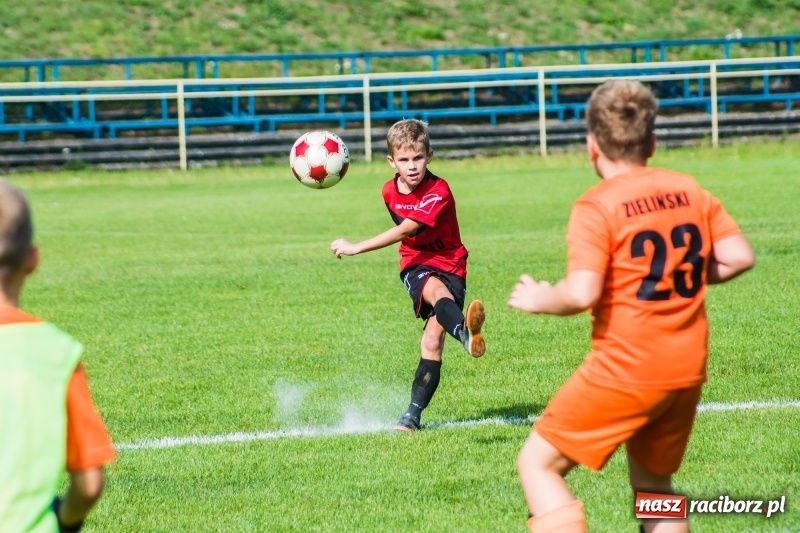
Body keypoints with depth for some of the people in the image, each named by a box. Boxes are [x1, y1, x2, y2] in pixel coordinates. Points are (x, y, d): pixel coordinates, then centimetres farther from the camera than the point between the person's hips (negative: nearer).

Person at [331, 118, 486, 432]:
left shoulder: (438, 192, -18)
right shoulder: (390, 191, 3)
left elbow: (404, 231, -27)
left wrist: (356, 248, -29)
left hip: (449, 266, -2)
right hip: (415, 266, 2)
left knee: (433, 341, -14)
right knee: (438, 292, -34)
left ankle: (413, 414, -7)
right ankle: (465, 335, -69)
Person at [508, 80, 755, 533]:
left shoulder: (596, 207, -12)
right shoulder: (690, 191, 6)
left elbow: (581, 294, -21)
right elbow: (740, 257, 5)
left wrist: (539, 300, -2)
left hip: (626, 370, -7)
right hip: (689, 370, 7)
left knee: (538, 462, 2)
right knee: (653, 482, 22)